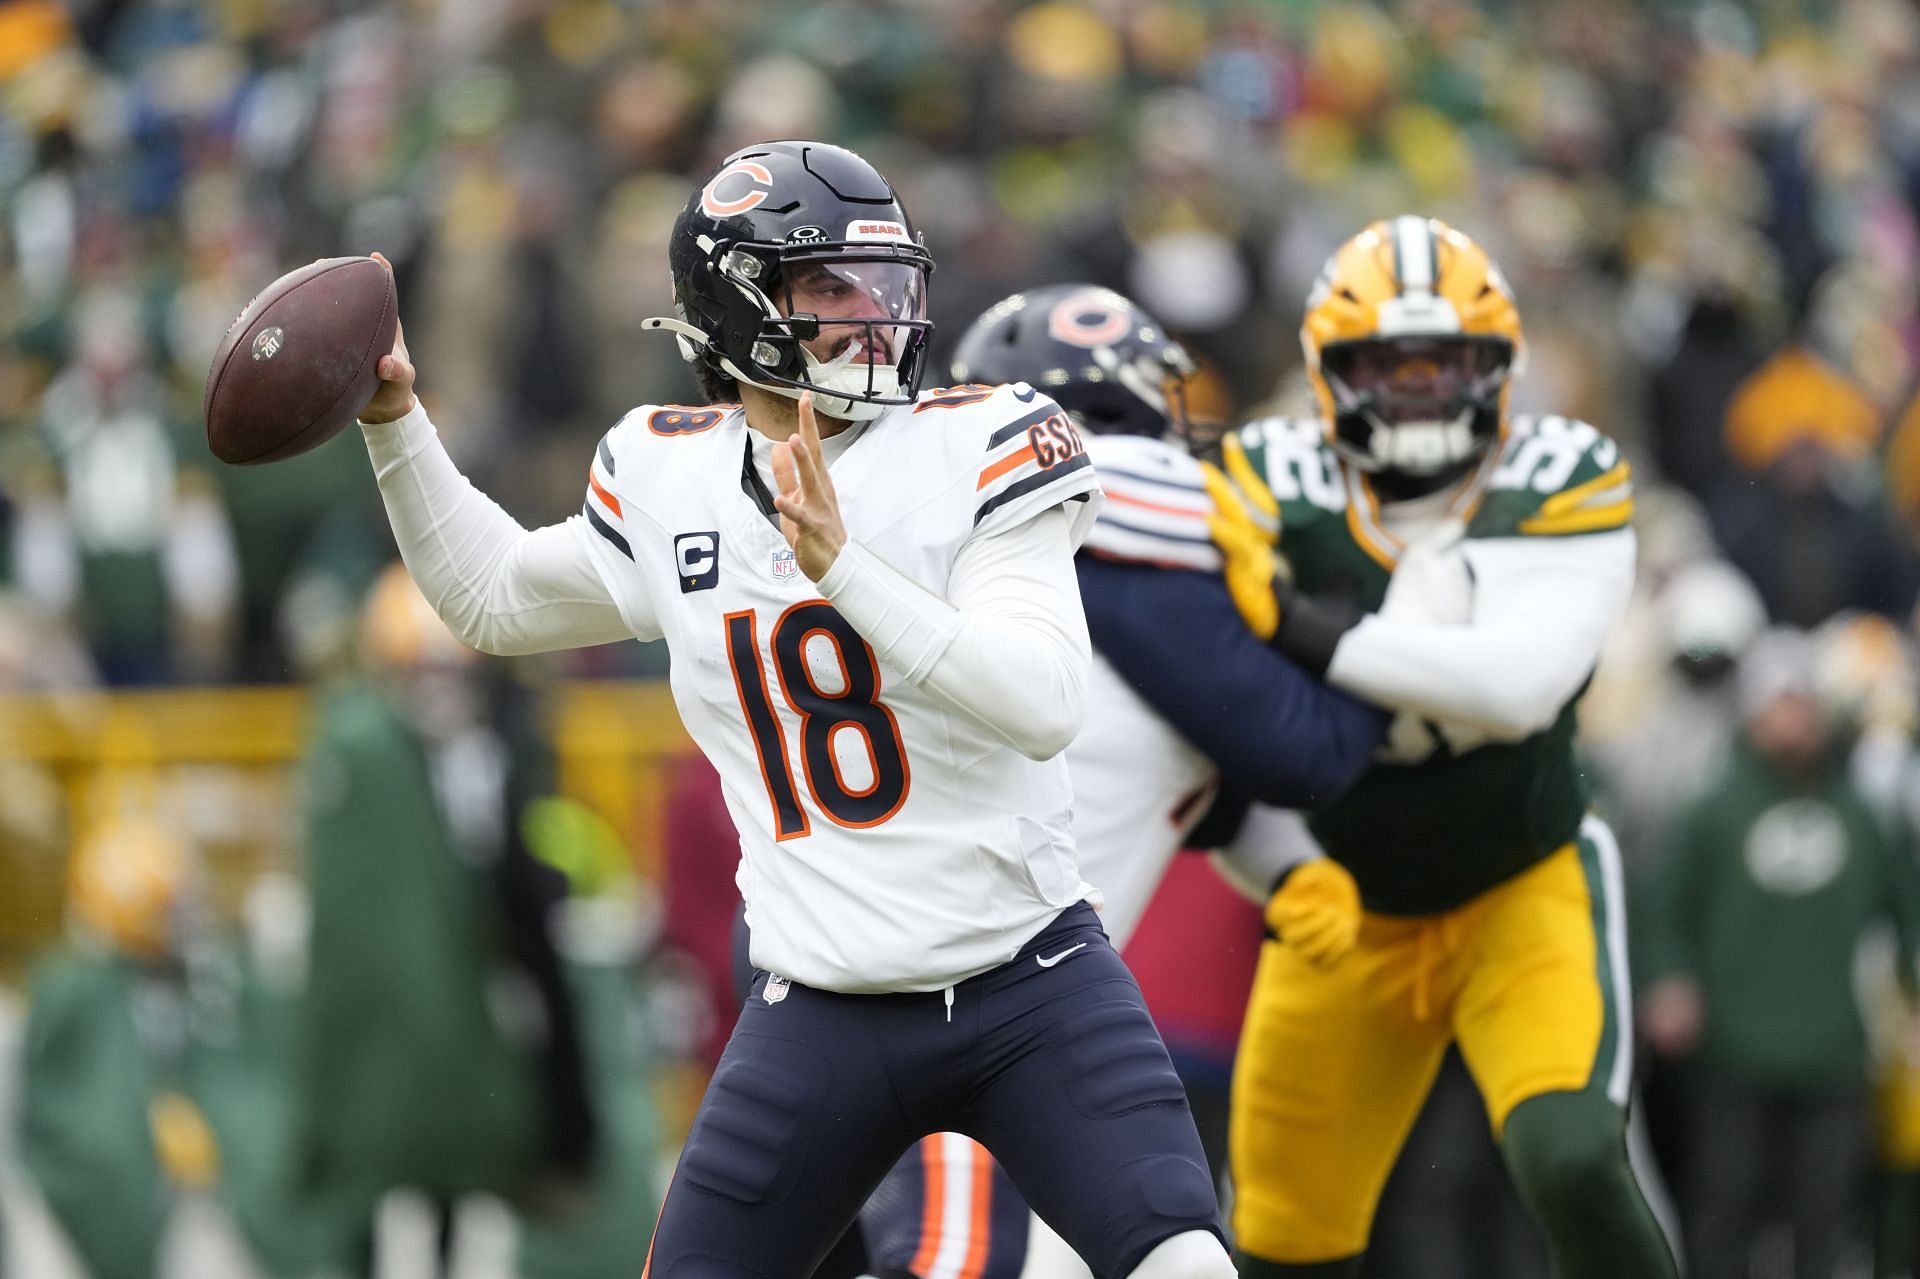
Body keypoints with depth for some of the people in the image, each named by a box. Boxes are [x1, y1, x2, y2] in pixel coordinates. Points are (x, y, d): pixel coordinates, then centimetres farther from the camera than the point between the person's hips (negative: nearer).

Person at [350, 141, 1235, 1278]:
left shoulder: (977, 449, -7)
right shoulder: (669, 481, 5)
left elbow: (1045, 702, -21)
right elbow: (494, 598, 25)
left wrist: (845, 567, -28)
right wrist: (396, 419, 16)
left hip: (1028, 987, -3)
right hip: (824, 1009, 3)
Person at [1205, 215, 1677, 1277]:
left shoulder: (1559, 486, -16)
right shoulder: (1272, 489, -13)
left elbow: (1518, 681, -33)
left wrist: (1303, 628, -38)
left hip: (1524, 898, -2)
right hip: (1348, 911, 2)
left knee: (1573, 1167, -26)